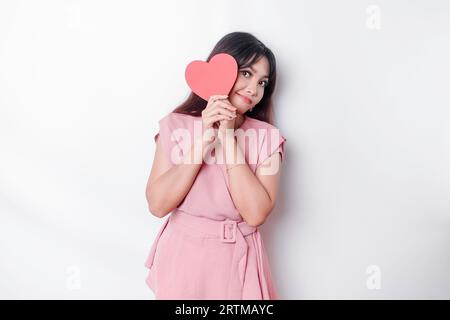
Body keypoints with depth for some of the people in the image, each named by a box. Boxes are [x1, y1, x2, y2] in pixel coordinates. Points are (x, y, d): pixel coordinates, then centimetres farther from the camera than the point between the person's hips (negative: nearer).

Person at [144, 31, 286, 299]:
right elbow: (158, 205, -13)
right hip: (183, 255, 1)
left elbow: (256, 214, -18)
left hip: (237, 261, 0)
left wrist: (228, 137, -19)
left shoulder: (267, 137, -7)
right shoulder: (176, 125, -5)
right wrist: (203, 140, -19)